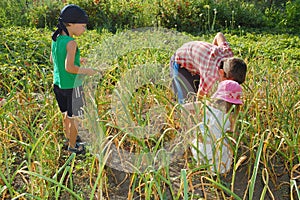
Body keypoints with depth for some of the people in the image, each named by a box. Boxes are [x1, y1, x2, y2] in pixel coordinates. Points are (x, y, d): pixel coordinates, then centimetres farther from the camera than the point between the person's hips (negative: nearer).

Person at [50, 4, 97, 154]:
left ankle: (68, 137, 43)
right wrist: (87, 71, -15)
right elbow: (69, 67, -28)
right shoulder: (71, 43, -22)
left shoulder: (55, 39, 3)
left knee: (67, 114, 25)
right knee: (75, 118, 9)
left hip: (58, 84, 8)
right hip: (71, 86, -8)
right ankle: (72, 146, 24)